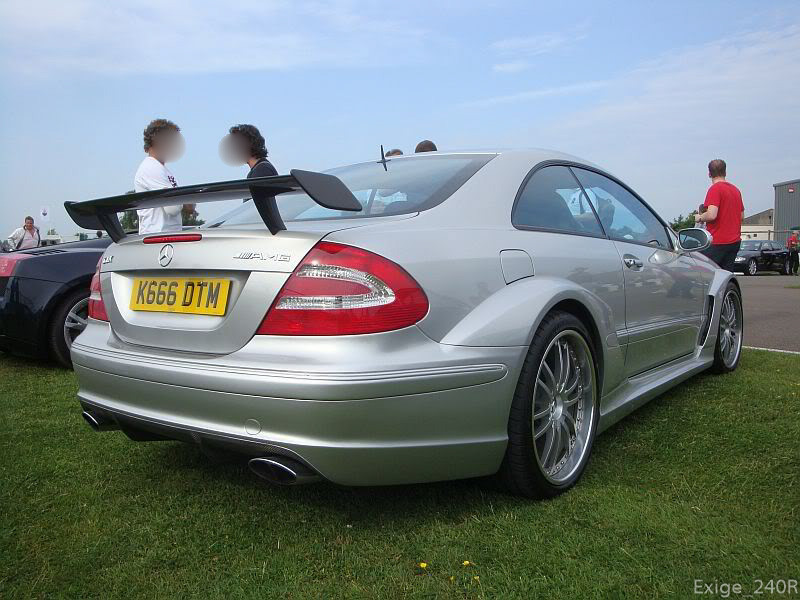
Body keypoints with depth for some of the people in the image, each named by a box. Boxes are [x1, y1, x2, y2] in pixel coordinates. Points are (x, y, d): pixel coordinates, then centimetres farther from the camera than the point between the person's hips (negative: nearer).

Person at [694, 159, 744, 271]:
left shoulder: (715, 189, -11)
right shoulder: (736, 189, 15)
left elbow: (711, 215, -23)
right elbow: (742, 215, 23)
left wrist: (699, 218, -4)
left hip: (717, 242, -8)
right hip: (735, 241, 8)